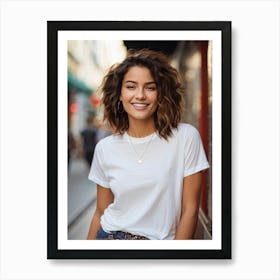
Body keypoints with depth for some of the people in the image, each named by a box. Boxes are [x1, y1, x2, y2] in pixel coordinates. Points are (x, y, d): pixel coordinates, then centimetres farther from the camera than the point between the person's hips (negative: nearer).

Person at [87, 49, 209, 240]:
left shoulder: (186, 137, -11)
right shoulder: (105, 148, -4)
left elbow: (190, 210, -10)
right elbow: (101, 213, 3)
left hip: (160, 240, -1)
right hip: (109, 235, 2)